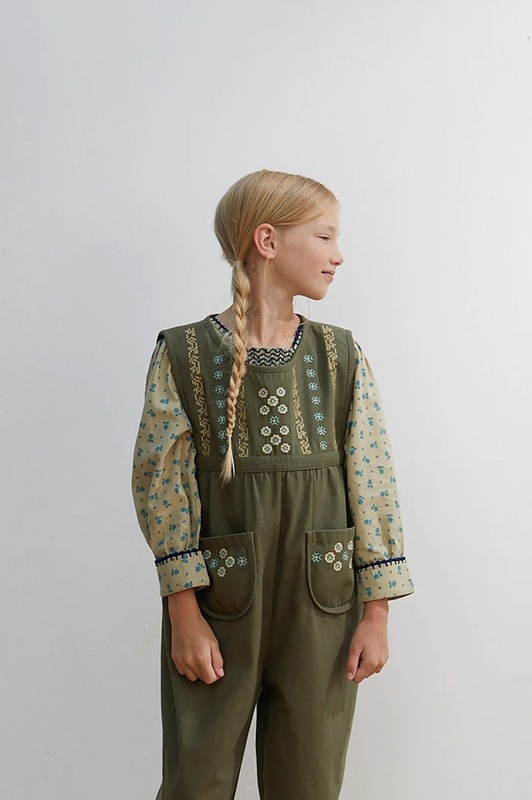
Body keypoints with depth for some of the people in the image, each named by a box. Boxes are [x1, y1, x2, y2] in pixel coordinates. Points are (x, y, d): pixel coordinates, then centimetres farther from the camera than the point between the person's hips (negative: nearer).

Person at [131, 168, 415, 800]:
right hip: (217, 602, -2)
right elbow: (161, 485, -5)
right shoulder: (183, 355, -4)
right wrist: (184, 614, -10)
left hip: (322, 606, 2)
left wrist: (376, 612, -2)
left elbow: (372, 483, 2)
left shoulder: (342, 357, 4)